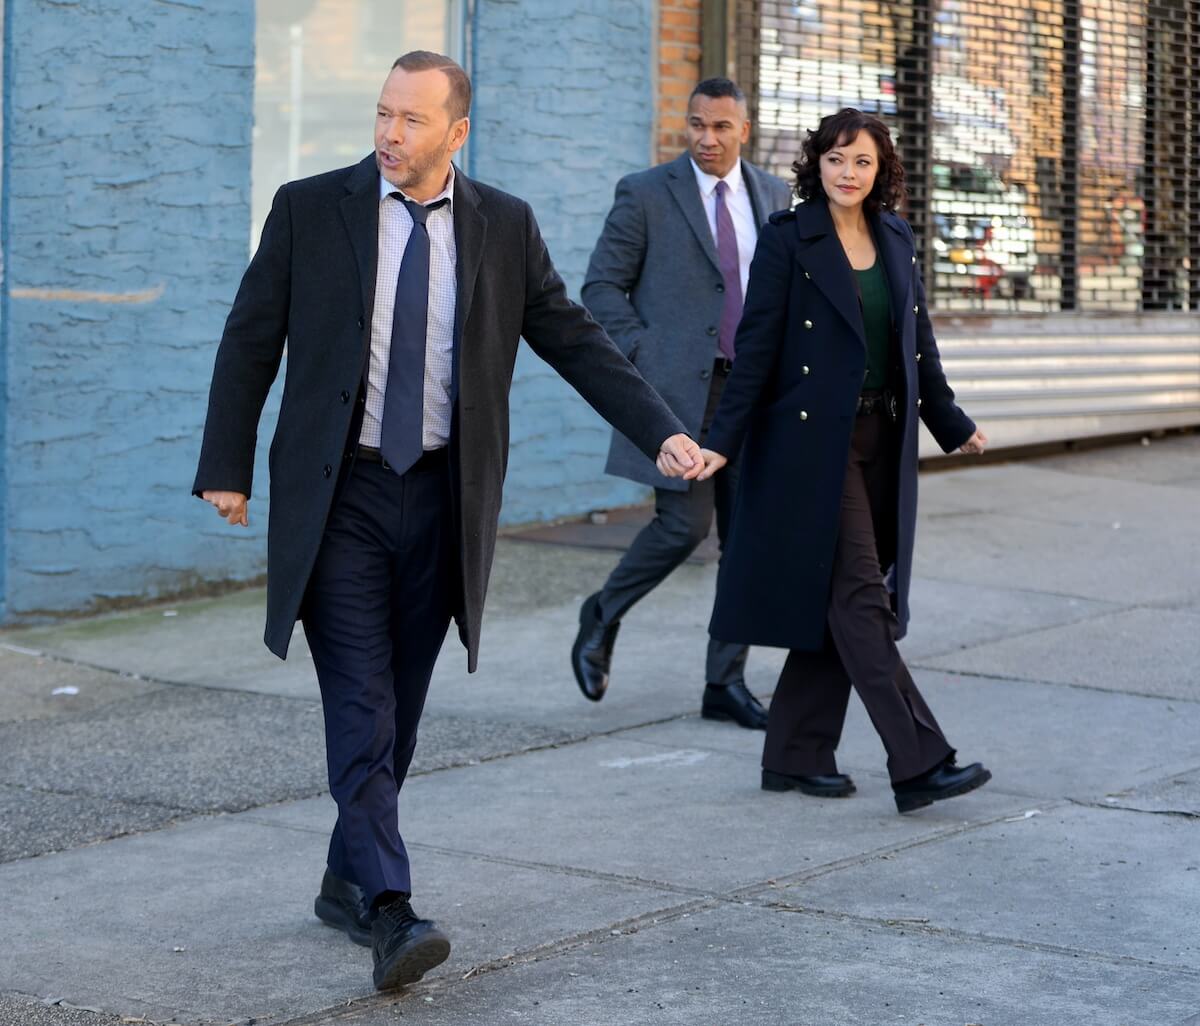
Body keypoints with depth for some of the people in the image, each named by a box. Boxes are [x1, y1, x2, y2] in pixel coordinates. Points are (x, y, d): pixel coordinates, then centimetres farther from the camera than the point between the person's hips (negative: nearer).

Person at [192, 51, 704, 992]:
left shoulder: (505, 227, 3)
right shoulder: (310, 210, -2)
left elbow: (575, 341, 3)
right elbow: (251, 341, 1)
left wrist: (661, 433, -8)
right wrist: (227, 470, -2)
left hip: (443, 498, 3)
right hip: (338, 496, -2)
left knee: (400, 708, 10)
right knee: (360, 707, -10)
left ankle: (347, 880, 26)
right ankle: (390, 913, -15)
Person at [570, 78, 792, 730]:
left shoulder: (773, 196, 11)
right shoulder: (646, 194, -2)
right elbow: (601, 286, -1)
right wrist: (644, 355, -11)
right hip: (676, 386, -5)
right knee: (684, 525, -12)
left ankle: (726, 682, 12)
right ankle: (603, 617, 15)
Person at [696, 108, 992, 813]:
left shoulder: (896, 240, 12)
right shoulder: (789, 239, -5)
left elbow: (920, 344, 20)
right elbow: (756, 346, -8)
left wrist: (953, 426, 24)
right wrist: (725, 440, -13)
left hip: (882, 443, 6)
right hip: (814, 442, -6)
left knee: (836, 604, 8)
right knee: (859, 597, -9)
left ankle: (795, 756, 17)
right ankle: (920, 763, -11)